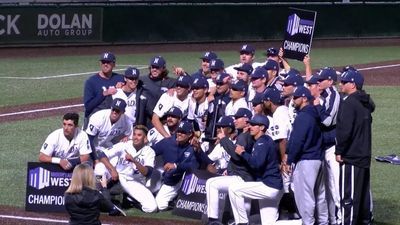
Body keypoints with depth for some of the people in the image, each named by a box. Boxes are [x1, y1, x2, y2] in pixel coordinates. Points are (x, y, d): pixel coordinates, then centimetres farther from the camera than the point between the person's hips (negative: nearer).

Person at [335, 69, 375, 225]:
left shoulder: (348, 103, -16)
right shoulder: (365, 103, 12)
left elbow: (344, 130, -22)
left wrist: (339, 151, -14)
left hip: (350, 156, -9)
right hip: (365, 155, 9)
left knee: (348, 194, -7)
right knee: (364, 192, 16)